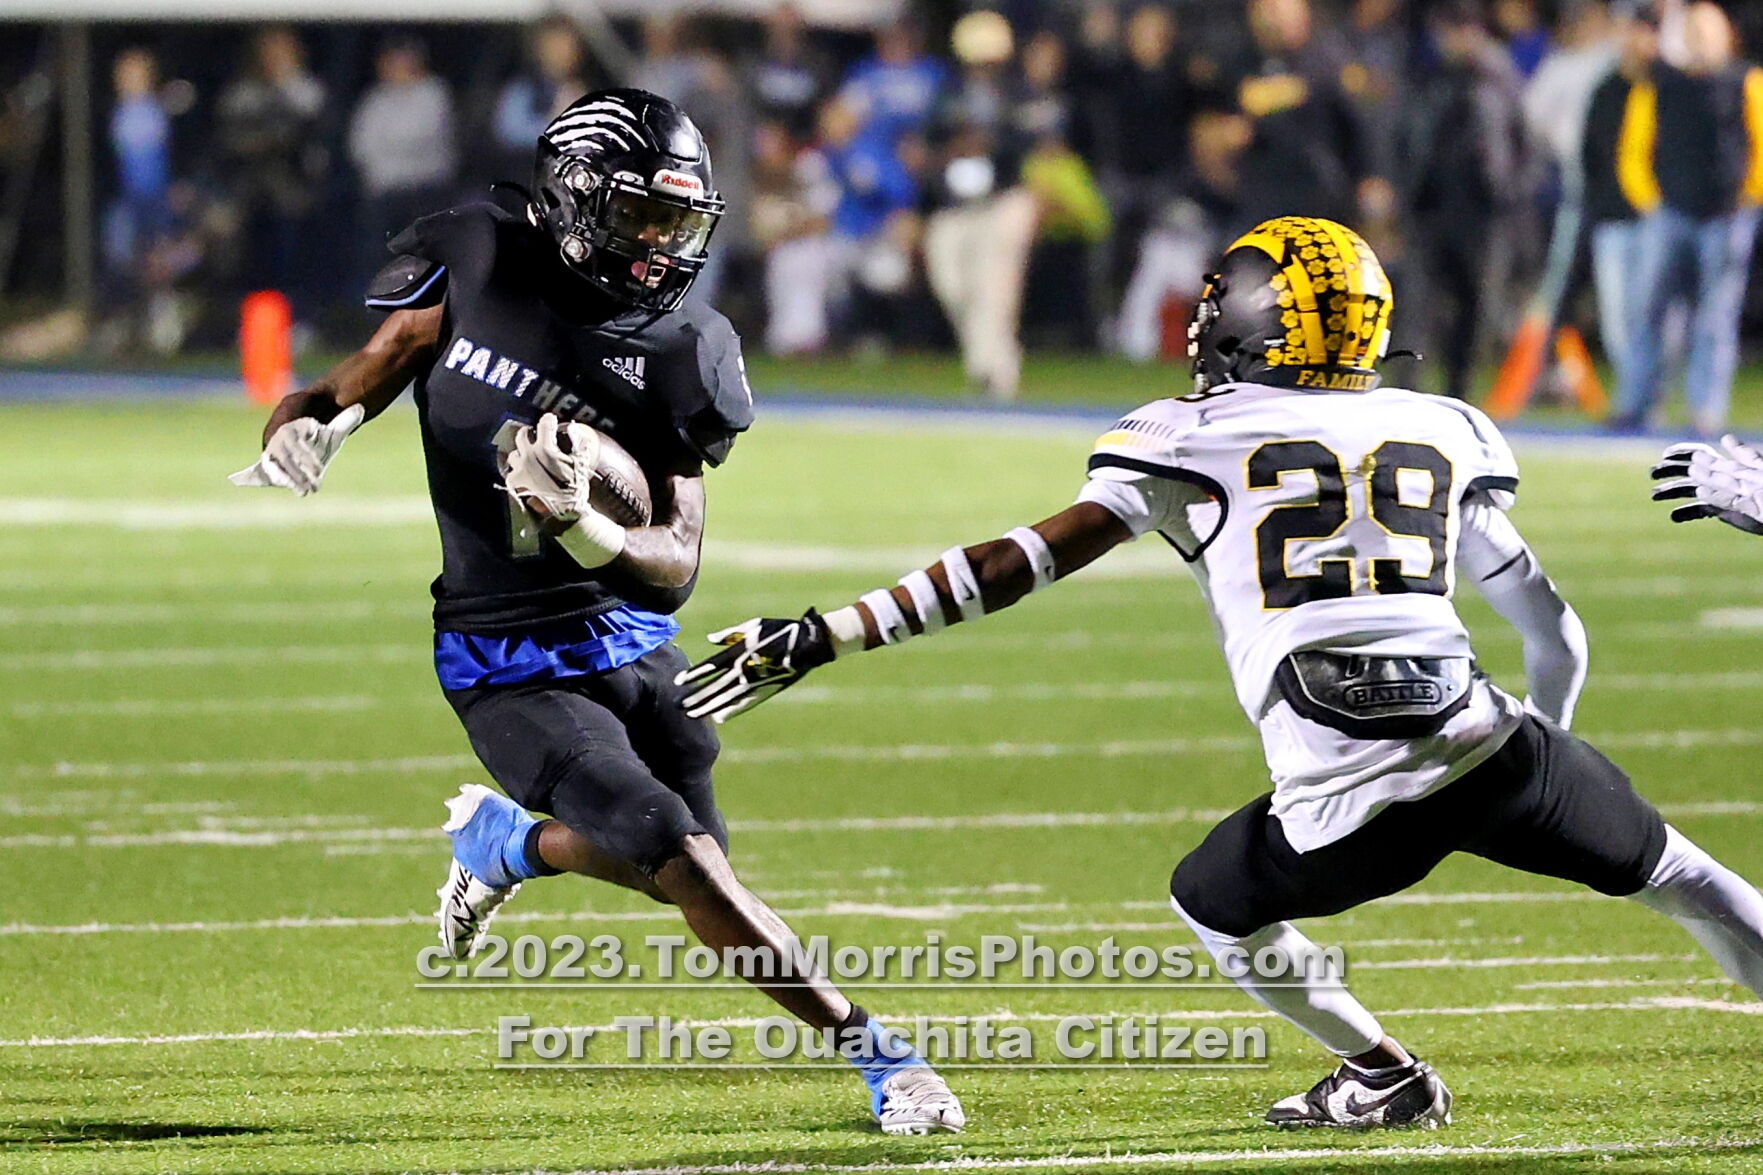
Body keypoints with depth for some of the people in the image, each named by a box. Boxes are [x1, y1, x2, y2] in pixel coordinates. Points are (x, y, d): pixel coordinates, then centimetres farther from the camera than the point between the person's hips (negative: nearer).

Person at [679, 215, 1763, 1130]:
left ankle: (1381, 1072, 26)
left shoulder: (1190, 440, 10)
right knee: (1672, 869, 26)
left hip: (1352, 801, -3)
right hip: (1490, 744, 3)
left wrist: (821, 639, 4)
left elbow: (1019, 566, 3)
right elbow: (1558, 637, 21)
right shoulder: (1444, 436, 18)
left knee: (1214, 903, 29)